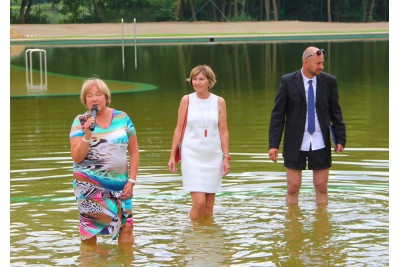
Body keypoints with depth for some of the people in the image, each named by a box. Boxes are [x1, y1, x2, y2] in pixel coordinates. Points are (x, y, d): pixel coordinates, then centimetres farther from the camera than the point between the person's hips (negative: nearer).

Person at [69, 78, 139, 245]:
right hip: (89, 185, -1)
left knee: (127, 226, -5)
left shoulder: (122, 118, 5)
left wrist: (131, 181, 1)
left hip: (120, 184, 1)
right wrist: (87, 134, -17)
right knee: (89, 231, -1)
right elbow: (77, 157, -5)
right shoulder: (80, 122, 1)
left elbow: (134, 151, 9)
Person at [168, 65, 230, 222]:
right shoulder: (187, 100, 0)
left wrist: (226, 157, 1)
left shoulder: (219, 102, 3)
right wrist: (172, 156, 2)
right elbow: (179, 128, 4)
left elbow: (223, 132, 6)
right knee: (199, 201, -13)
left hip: (213, 156, 2)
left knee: (209, 206, 5)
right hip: (192, 155, -2)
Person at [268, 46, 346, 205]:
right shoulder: (288, 81, -5)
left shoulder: (329, 81, 0)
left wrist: (340, 139, -2)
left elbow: (336, 113, 6)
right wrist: (273, 144, -8)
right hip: (295, 144, -1)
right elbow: (278, 115, -3)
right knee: (293, 188, 2)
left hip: (320, 144, 1)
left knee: (321, 188, 7)